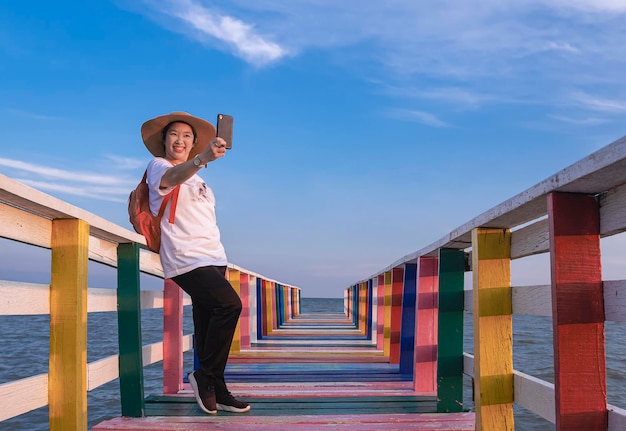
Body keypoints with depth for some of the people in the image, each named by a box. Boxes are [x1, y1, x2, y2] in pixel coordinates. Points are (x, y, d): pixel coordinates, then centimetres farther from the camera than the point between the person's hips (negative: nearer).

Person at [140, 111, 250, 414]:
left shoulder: (197, 178, 23)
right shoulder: (158, 166, -1)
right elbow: (172, 178, -27)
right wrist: (202, 160, -47)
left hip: (213, 258, 7)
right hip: (186, 259, -7)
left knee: (208, 327, 5)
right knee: (230, 305, -22)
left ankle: (216, 391, 10)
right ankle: (205, 376, -10)